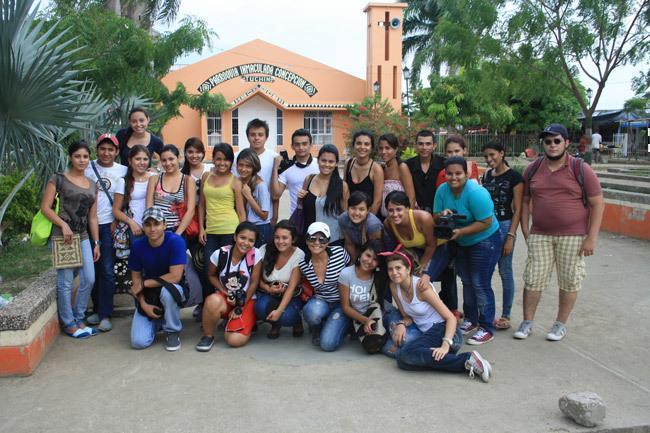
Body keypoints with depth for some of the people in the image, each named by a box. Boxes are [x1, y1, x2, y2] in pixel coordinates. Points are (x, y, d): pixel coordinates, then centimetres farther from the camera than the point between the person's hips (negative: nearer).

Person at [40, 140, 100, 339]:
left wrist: (96, 243, 12)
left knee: (89, 279, 2)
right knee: (65, 282, -2)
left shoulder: (92, 185, 14)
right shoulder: (58, 179, -2)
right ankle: (68, 324, 12)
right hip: (62, 236, -5)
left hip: (83, 237, 6)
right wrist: (63, 224, -19)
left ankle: (79, 319, 19)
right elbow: (45, 207, -6)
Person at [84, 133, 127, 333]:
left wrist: (116, 222, -4)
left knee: (107, 270, -6)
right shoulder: (88, 168, 5)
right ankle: (97, 309, 21)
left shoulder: (122, 171, 2)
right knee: (93, 270, 8)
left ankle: (105, 314, 1)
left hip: (109, 225, -2)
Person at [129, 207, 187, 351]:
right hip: (148, 296, 3)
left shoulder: (176, 241, -22)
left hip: (173, 290, -3)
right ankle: (157, 321, 24)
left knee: (167, 289, -41)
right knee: (138, 342, -12)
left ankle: (173, 331, -12)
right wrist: (143, 304, -13)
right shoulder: (138, 246, -9)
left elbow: (175, 277, -25)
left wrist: (144, 283, -17)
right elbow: (136, 278, -1)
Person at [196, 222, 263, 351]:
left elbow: (254, 283, -8)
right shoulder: (220, 254, -11)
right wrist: (225, 292, -11)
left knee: (235, 340, -22)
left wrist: (240, 308, -10)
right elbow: (211, 275, 5)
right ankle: (208, 336, -10)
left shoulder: (256, 255, -14)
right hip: (223, 297, 1)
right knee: (213, 301, -38)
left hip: (247, 300, -1)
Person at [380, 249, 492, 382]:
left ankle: (466, 359, -29)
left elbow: (451, 317, -17)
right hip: (424, 332, 7)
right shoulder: (394, 286, 3)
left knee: (406, 354, -30)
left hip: (442, 330, -7)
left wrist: (445, 345, -32)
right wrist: (401, 324, -12)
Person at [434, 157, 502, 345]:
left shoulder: (476, 193, -26)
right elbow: (435, 216, 0)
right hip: (461, 244, 7)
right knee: (467, 282, 16)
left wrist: (461, 232, -30)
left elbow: (486, 222, -26)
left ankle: (487, 329, 4)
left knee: (480, 284, -7)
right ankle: (470, 320, 32)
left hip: (484, 242, -7)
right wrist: (442, 214, -23)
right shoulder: (442, 190, -6)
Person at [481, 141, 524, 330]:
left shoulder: (514, 177, -6)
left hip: (504, 226, -5)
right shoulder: (486, 176, 10)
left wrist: (510, 236, -14)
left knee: (505, 272, 2)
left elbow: (517, 210, -8)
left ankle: (505, 316, 13)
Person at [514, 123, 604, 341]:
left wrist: (591, 238, -8)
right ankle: (527, 322, 18)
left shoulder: (580, 169, -5)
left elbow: (597, 203, -4)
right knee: (533, 279, 4)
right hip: (540, 235, 2)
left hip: (572, 237, -2)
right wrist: (525, 231, 3)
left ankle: (561, 324, 24)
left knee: (569, 281, 7)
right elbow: (525, 201, 11)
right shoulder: (532, 170, 5)